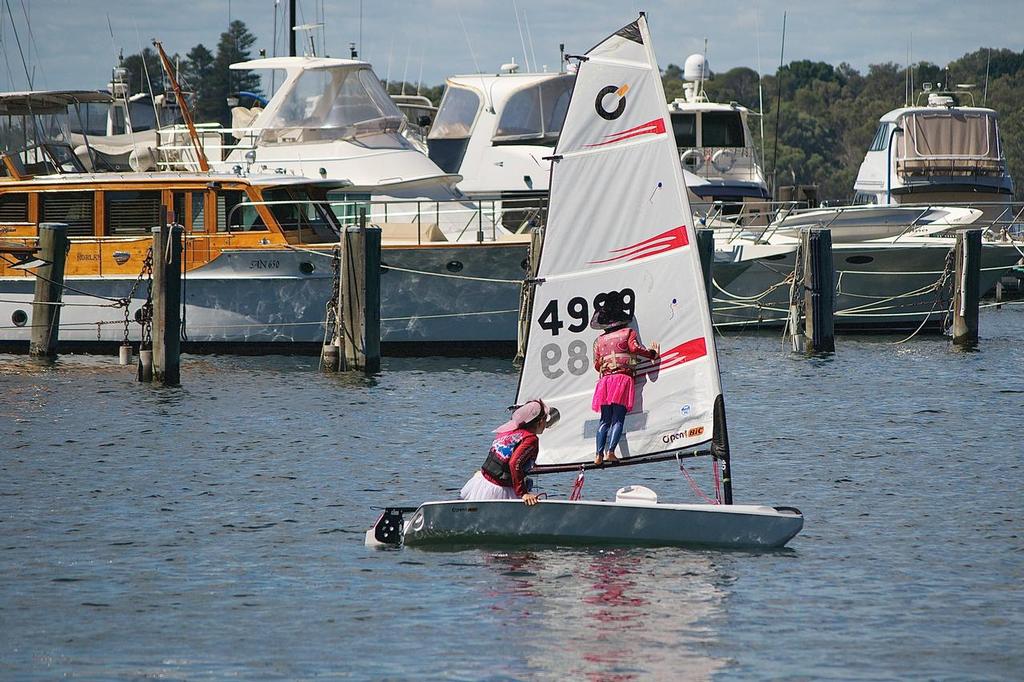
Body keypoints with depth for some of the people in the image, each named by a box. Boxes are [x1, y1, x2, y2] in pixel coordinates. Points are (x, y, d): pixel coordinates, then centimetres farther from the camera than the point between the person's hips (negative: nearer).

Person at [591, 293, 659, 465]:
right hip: (623, 378, -4)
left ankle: (599, 454, -7)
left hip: (605, 379, 4)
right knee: (618, 419, -6)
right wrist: (653, 353, 5)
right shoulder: (628, 333, 6)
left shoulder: (599, 340, 17)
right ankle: (610, 451, -20)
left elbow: (597, 365, 17)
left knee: (605, 420, 5)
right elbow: (635, 348, -10)